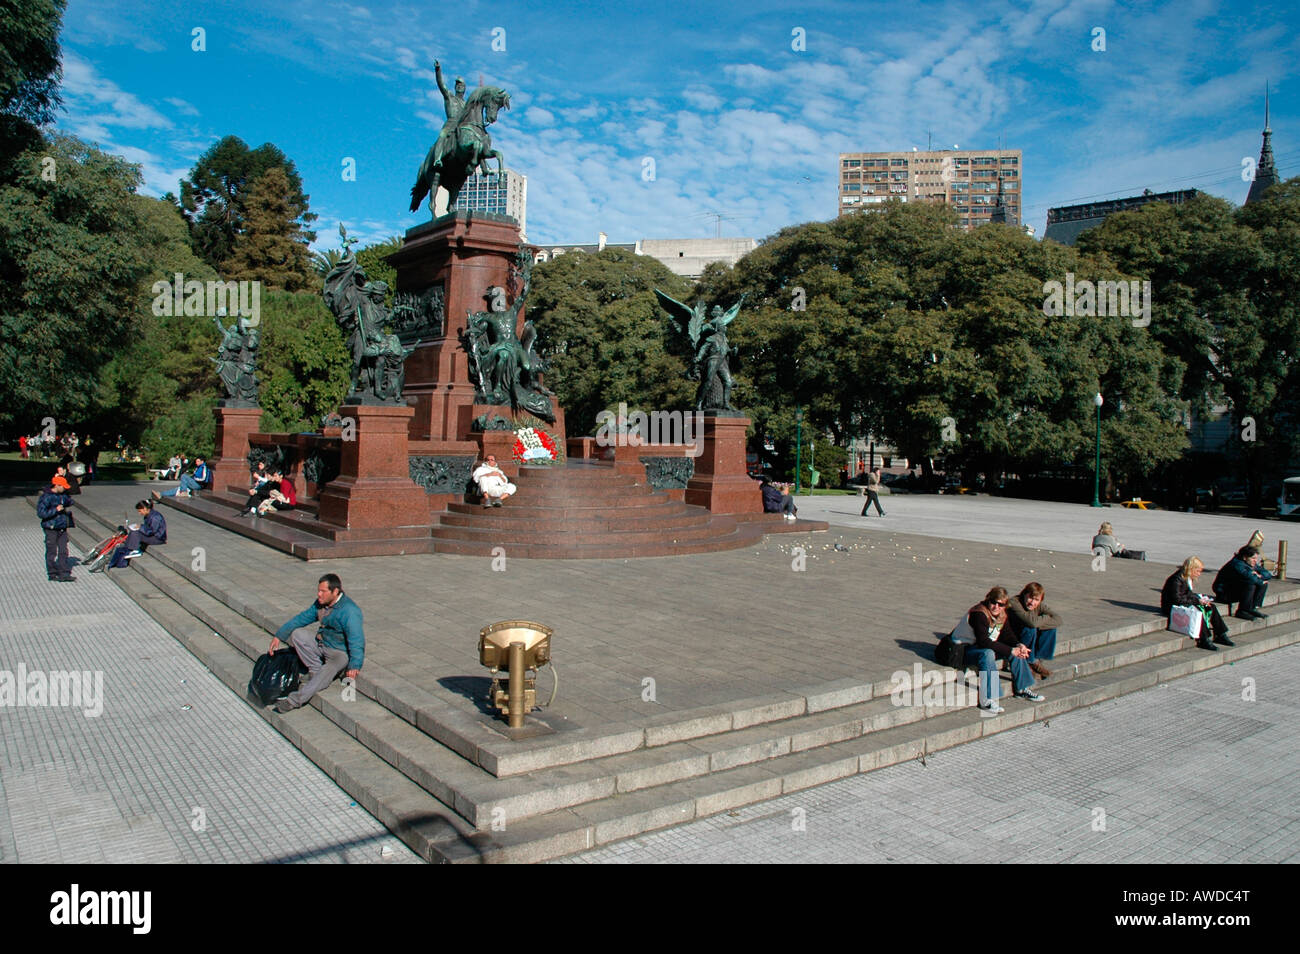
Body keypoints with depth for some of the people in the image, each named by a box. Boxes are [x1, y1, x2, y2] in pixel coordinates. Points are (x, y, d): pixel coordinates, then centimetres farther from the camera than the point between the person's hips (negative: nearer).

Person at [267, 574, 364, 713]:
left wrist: (354, 666, -43)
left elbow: (356, 640, -32)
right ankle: (315, 670, -9)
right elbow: (302, 618, 13)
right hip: (322, 643, 8)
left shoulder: (349, 611, -25)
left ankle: (295, 700, -40)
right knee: (297, 634, -4)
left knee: (330, 669, -34)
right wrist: (279, 636, 9)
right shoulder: (321, 603, 2)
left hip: (341, 652, -8)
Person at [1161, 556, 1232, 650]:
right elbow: (1177, 599, -26)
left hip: (1186, 605, 10)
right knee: (1199, 611, -31)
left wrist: (1201, 599, -4)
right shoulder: (1177, 579, -21)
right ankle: (1203, 641, -26)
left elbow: (1190, 595, 16)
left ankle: (1220, 635, 1)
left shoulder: (1189, 578, 10)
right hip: (1172, 607, -10)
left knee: (1211, 607, -3)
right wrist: (1197, 601, -23)